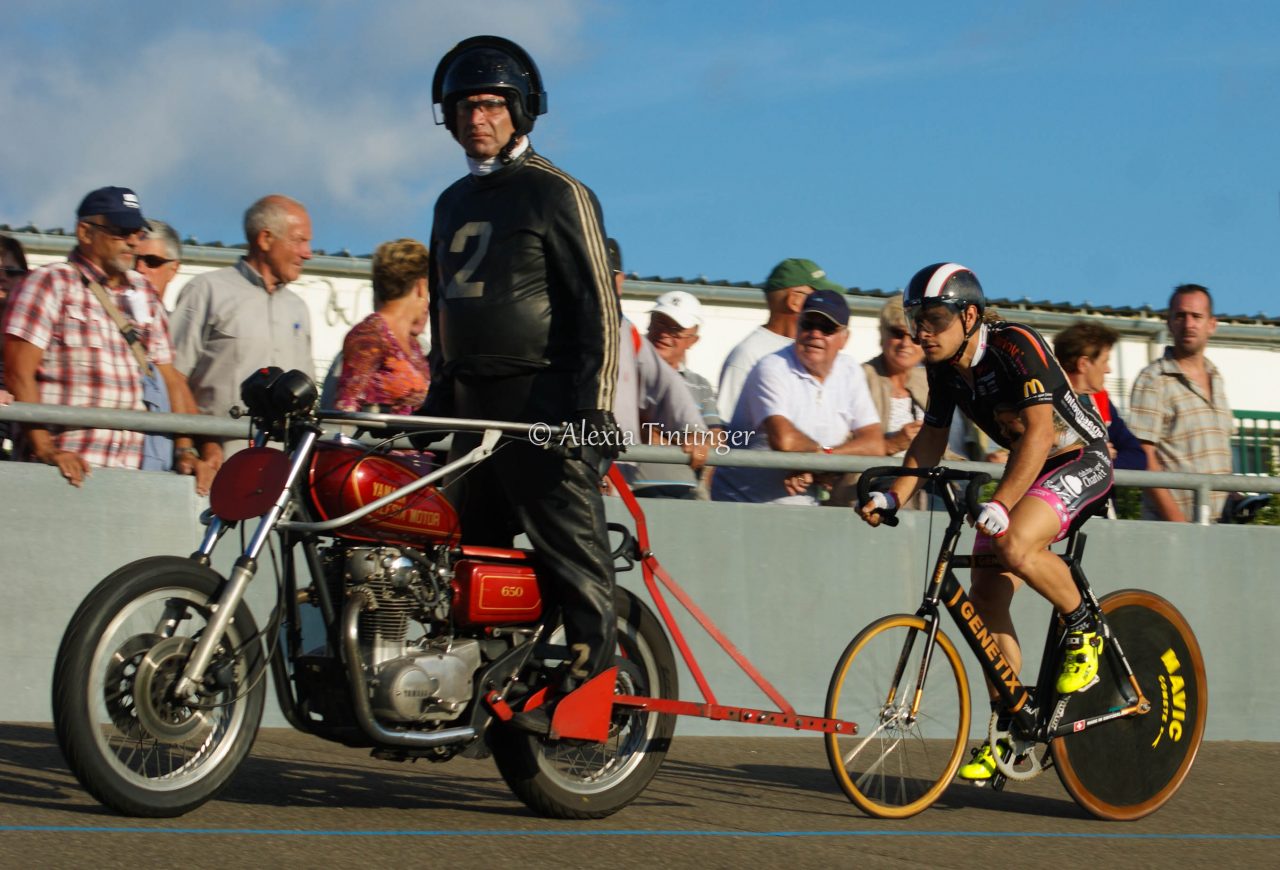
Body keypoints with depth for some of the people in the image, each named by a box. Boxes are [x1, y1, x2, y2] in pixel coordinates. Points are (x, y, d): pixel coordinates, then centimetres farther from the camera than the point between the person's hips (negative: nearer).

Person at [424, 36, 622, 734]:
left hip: (542, 403, -8)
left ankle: (589, 682, -14)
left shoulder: (557, 193, -3)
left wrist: (592, 410, -16)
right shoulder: (454, 203, 22)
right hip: (471, 406, 8)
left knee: (571, 550, -11)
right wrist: (436, 398, 24)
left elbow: (598, 308, -9)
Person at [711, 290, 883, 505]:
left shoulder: (850, 372, 9)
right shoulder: (772, 369, -9)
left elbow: (874, 445, 0)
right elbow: (783, 439, -25)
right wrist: (822, 452, -5)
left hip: (803, 508, 5)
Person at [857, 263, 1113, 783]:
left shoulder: (1017, 347, -25)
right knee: (985, 600, -2)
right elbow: (932, 438, 8)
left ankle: (1082, 628, -7)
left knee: (1014, 545, -34)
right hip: (1026, 468, 8)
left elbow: (1039, 432, -33)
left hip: (1081, 460, -8)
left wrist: (999, 505, -41)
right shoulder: (943, 368, -3)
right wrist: (892, 495, -7)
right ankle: (1012, 729, 9)